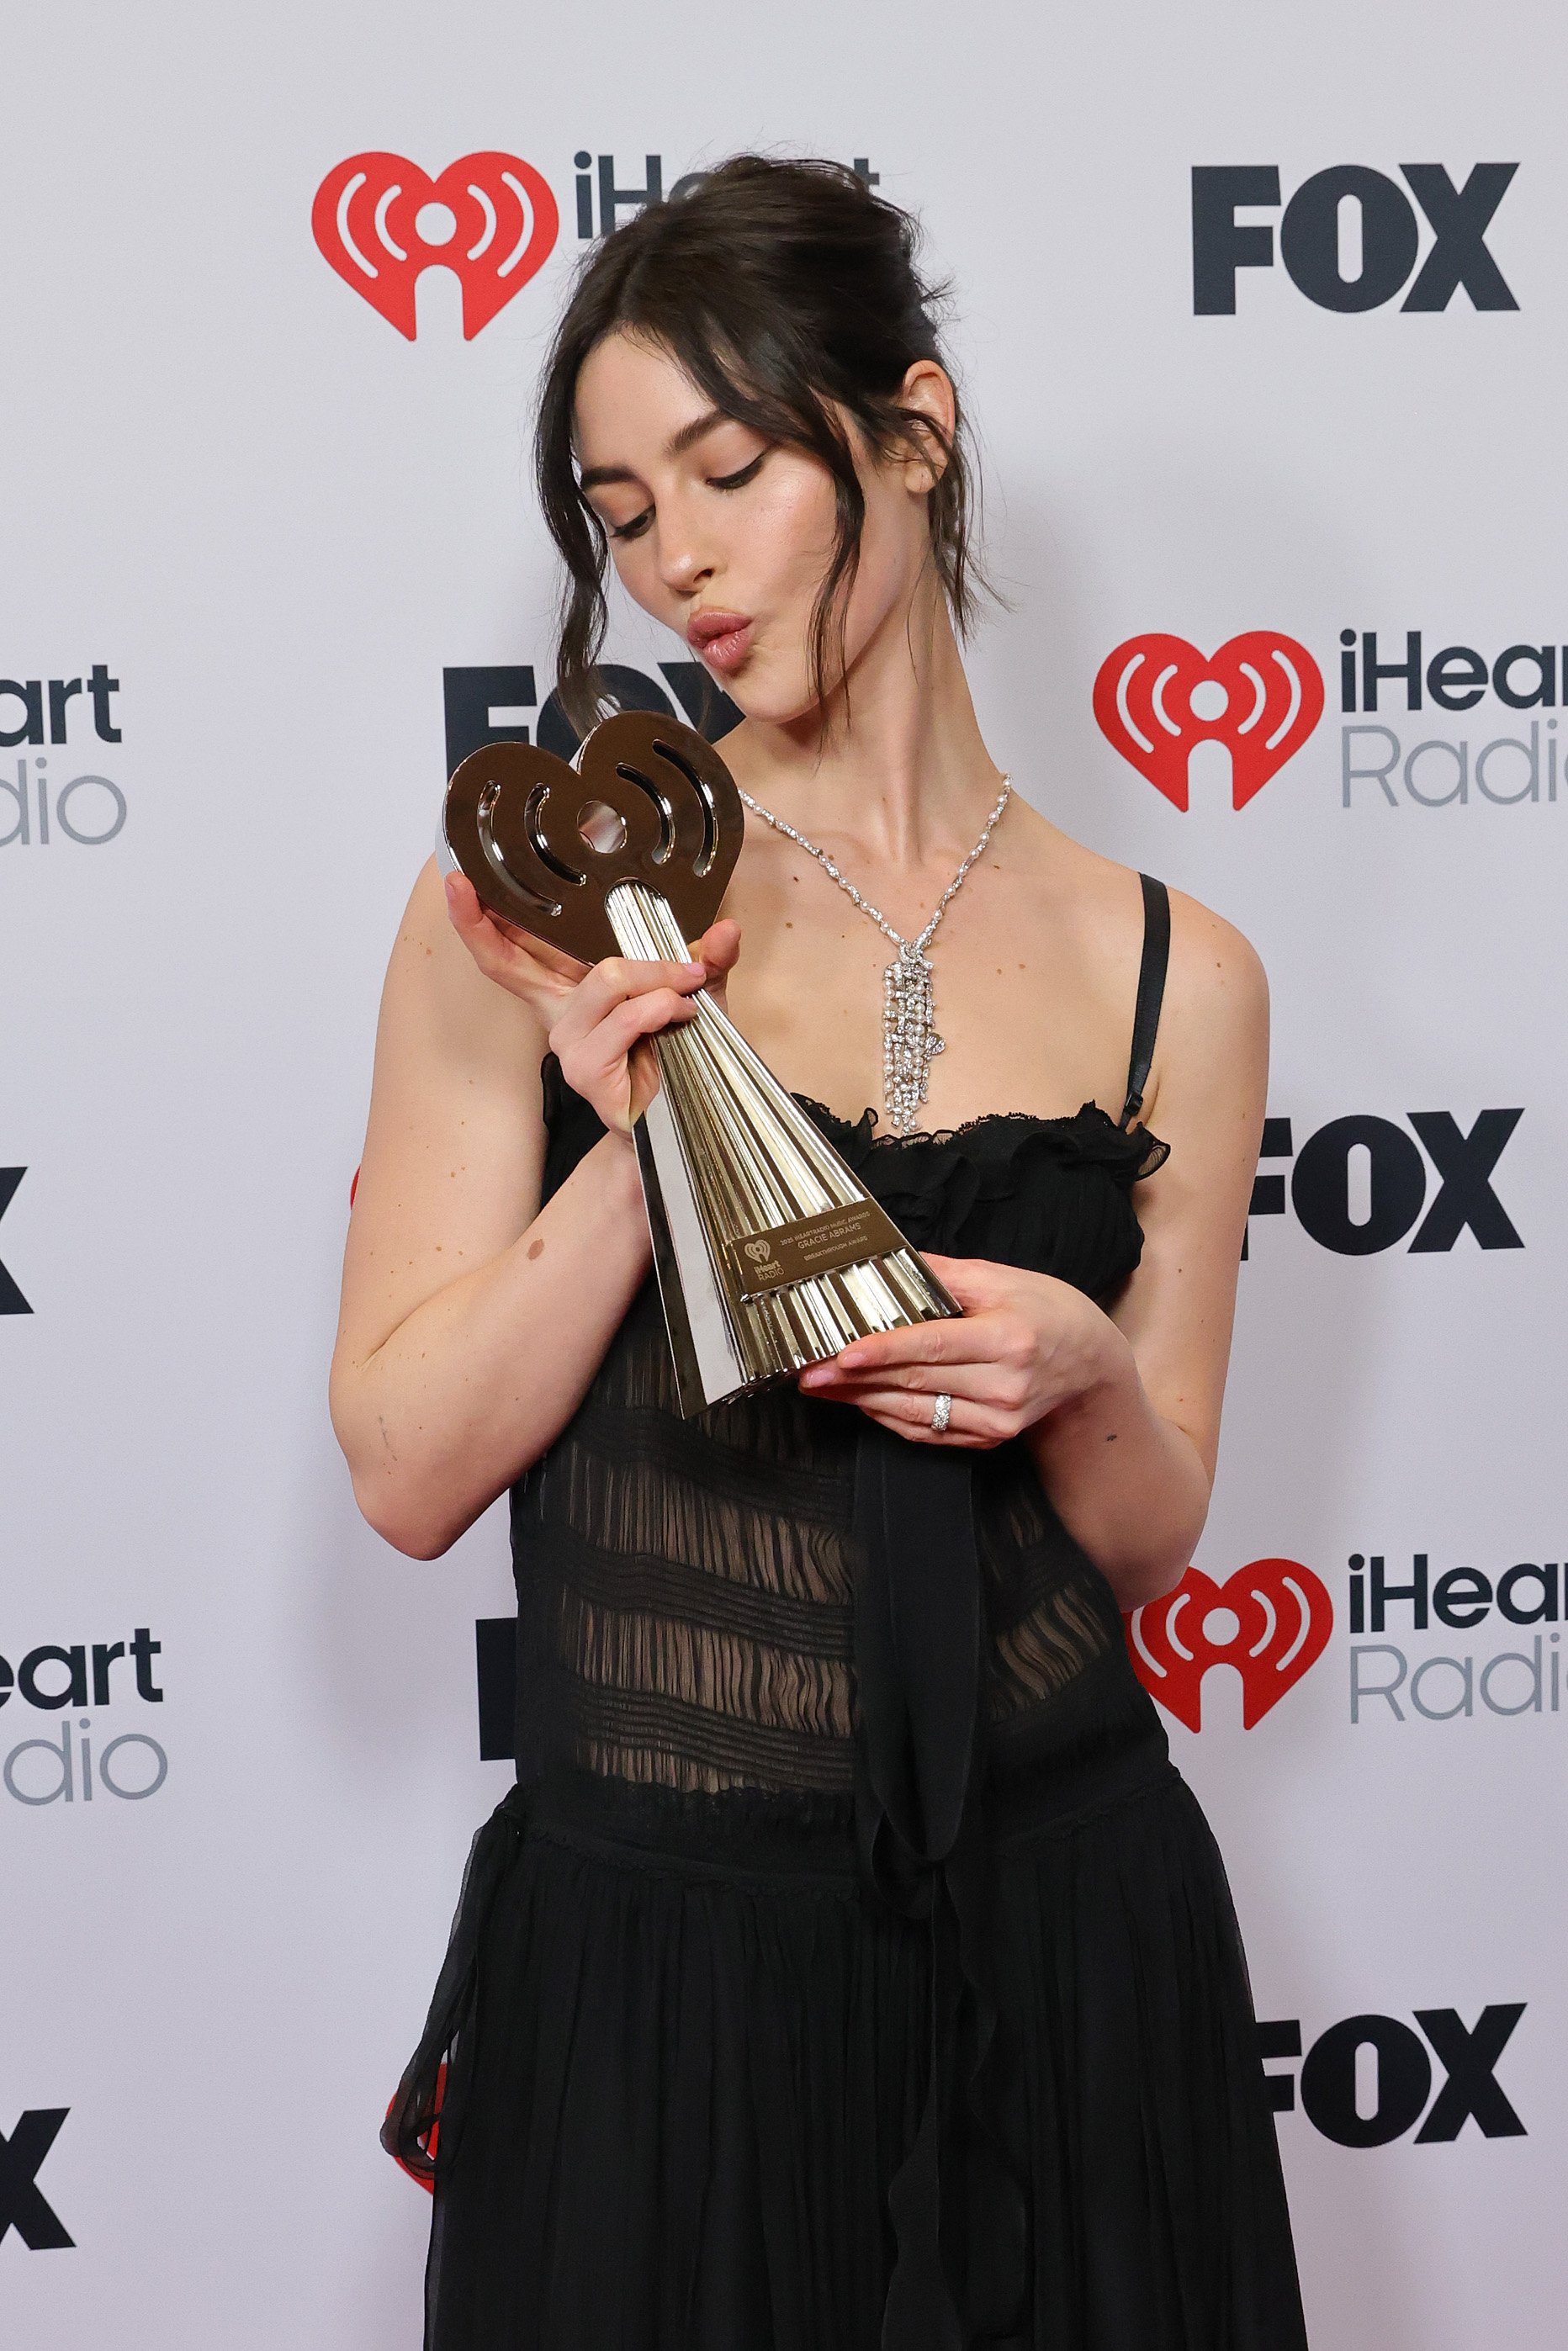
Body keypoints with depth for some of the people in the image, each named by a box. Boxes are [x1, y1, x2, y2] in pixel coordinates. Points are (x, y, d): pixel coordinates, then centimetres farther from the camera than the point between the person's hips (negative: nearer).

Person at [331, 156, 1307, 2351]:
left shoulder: (1167, 971, 1)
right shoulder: (536, 914, -3)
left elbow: (1146, 1540, 7)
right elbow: (409, 1471, -6)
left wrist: (1072, 1378, -14)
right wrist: (637, 1151, -19)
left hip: (1064, 1929, 2)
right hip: (653, 1942, -1)